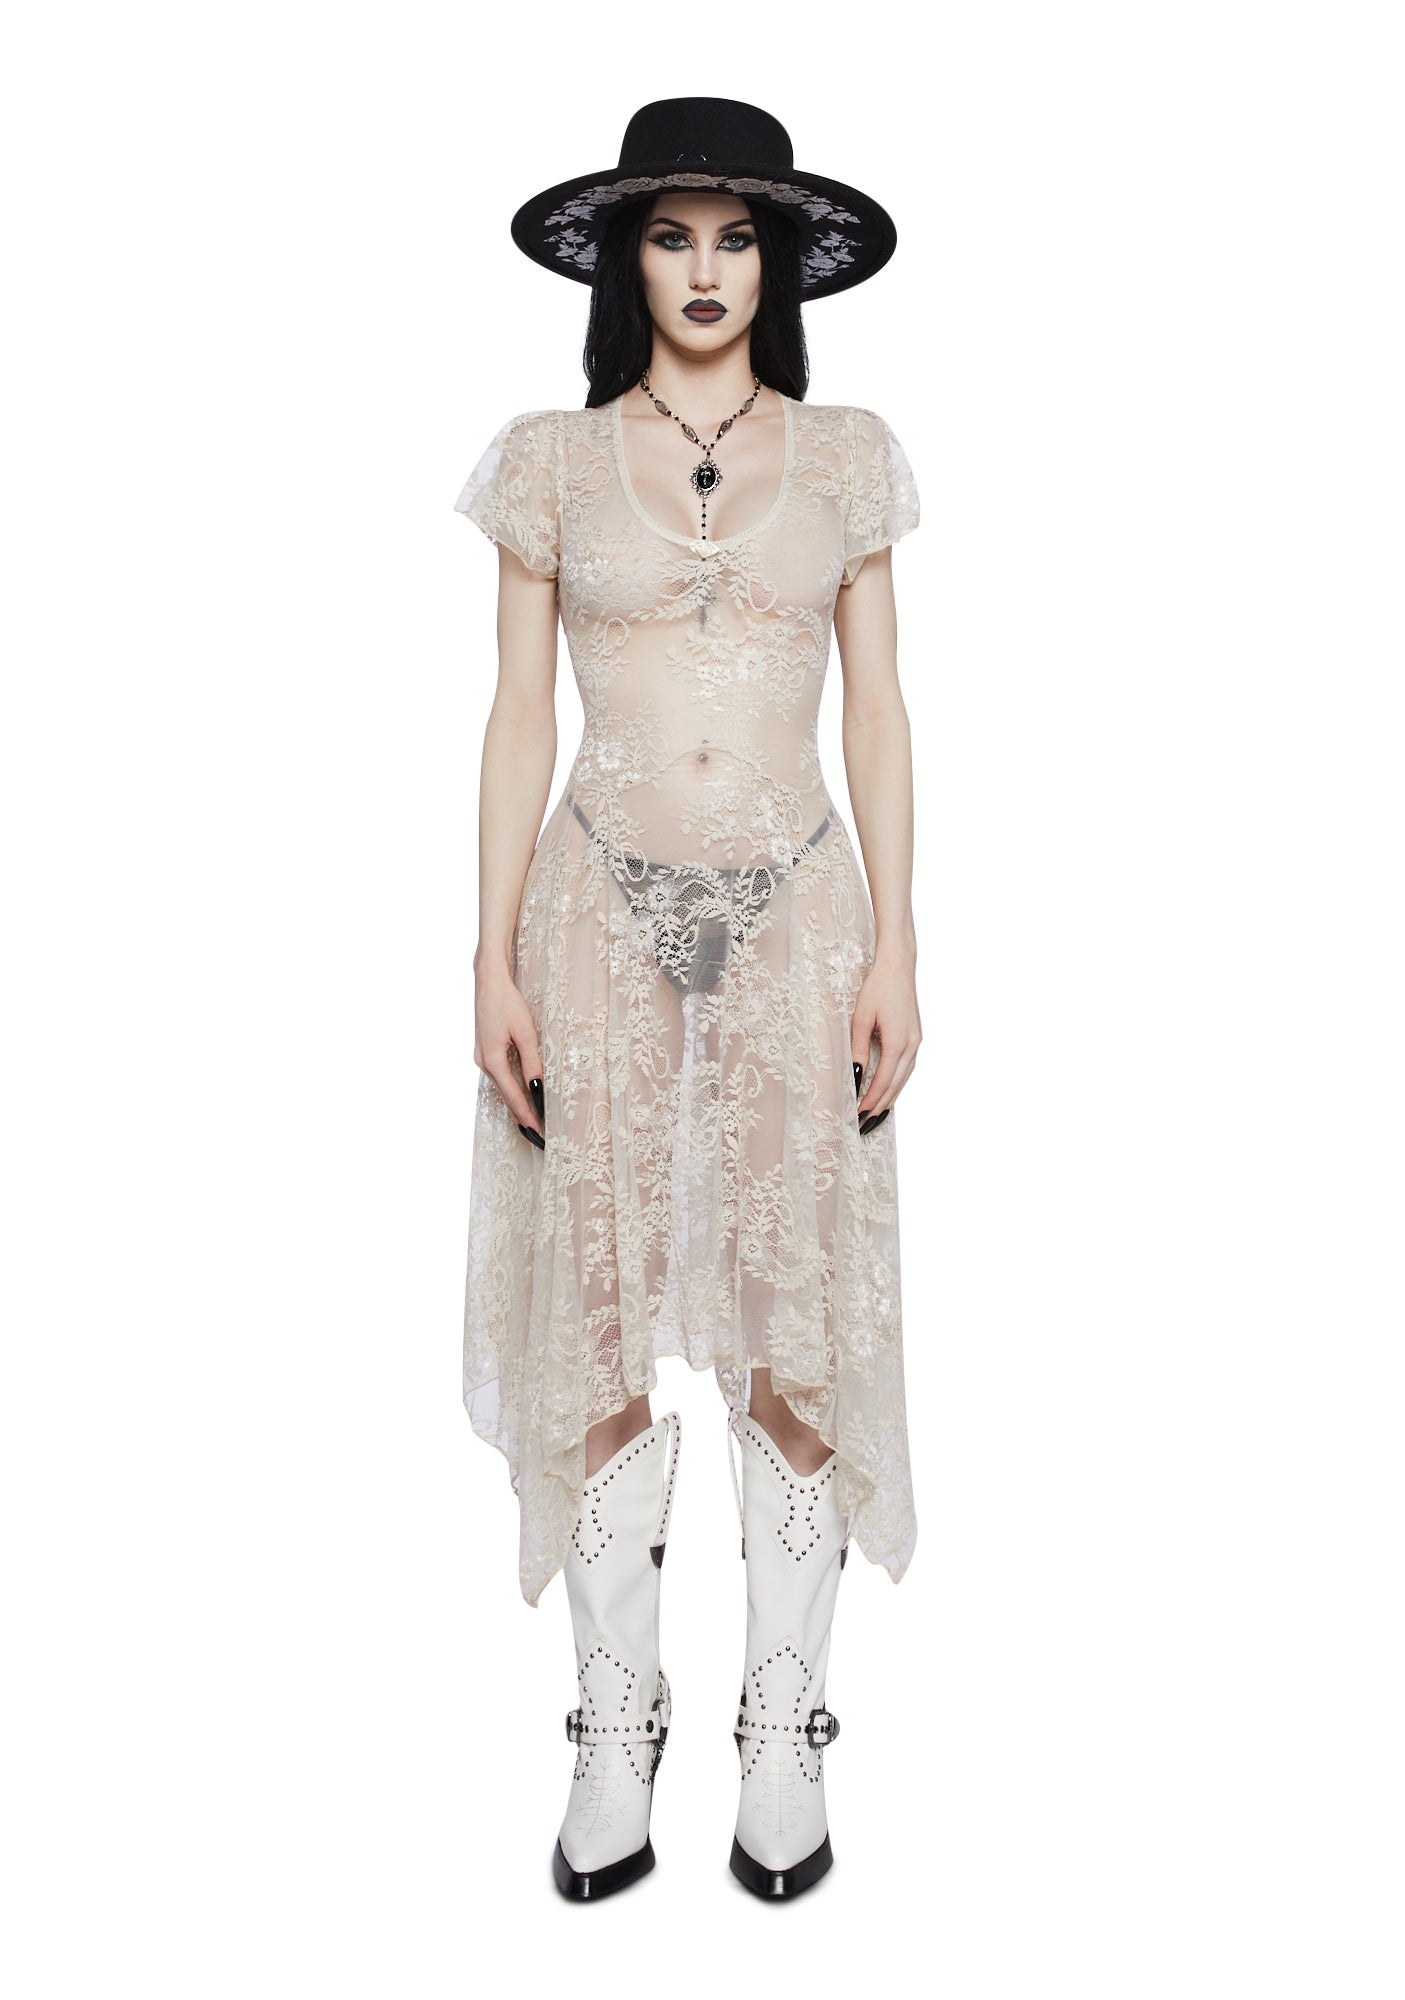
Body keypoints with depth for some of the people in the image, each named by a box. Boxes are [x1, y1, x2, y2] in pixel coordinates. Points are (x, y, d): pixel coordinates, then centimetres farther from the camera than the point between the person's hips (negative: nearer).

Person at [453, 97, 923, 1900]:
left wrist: (894, 946, -1)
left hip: (796, 906, 1)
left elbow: (877, 708, 6)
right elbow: (518, 715, 4)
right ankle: (616, 1732, 17)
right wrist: (495, 961, -3)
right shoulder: (550, 461, 7)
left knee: (798, 1313, 1)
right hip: (605, 906, 0)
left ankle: (783, 1731, 17)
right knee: (602, 1314, 2)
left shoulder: (845, 456, 8)